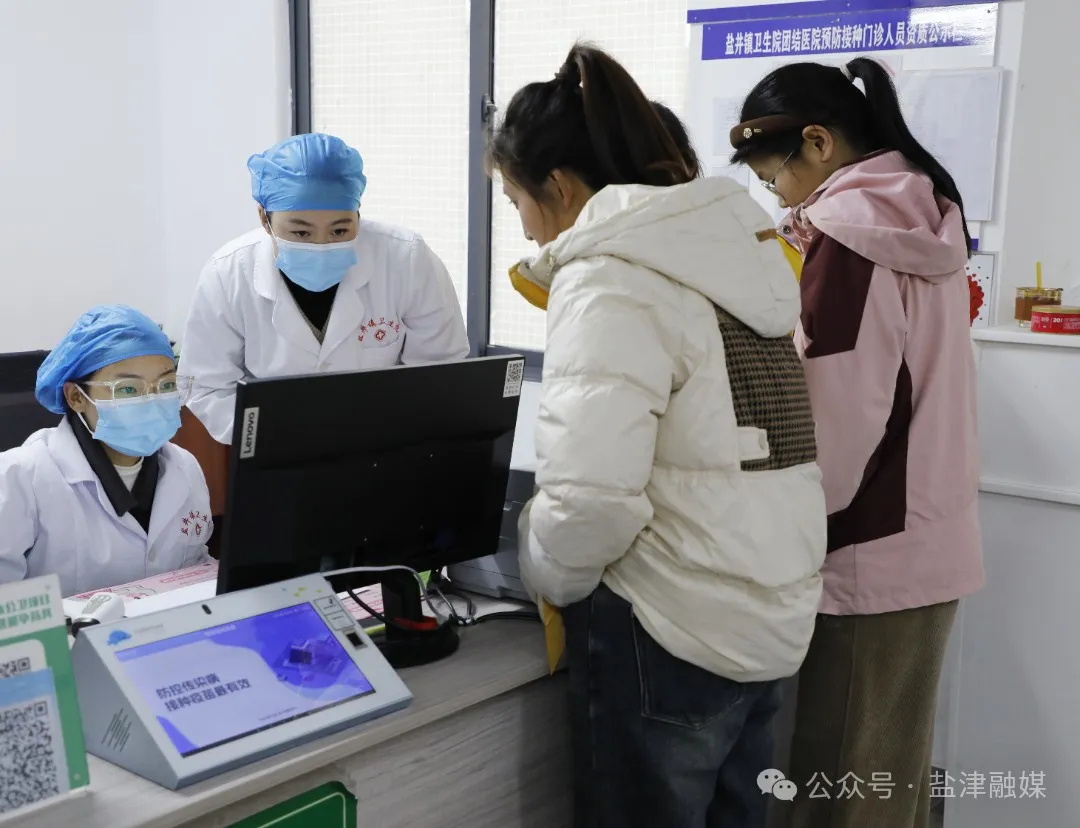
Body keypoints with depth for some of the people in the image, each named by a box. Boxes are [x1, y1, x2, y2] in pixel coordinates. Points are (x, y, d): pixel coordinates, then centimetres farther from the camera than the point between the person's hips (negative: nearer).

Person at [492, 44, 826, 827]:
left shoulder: (610, 279, -19)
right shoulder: (734, 245, 8)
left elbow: (590, 496, -28)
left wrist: (546, 577, -8)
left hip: (671, 637, -8)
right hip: (771, 617, 8)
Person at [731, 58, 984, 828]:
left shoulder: (846, 230, -17)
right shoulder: (928, 213, 10)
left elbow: (830, 423, -20)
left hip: (871, 552, -9)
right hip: (931, 538, 9)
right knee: (895, 766, 20)